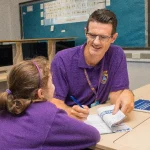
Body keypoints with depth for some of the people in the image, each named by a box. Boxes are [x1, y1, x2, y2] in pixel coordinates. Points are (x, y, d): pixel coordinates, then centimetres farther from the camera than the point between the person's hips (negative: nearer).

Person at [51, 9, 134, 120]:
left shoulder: (117, 55, -7)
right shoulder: (62, 60, -14)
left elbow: (115, 92, -5)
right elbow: (55, 100, -13)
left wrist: (127, 94, -28)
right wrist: (69, 111, -34)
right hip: (70, 120, -1)